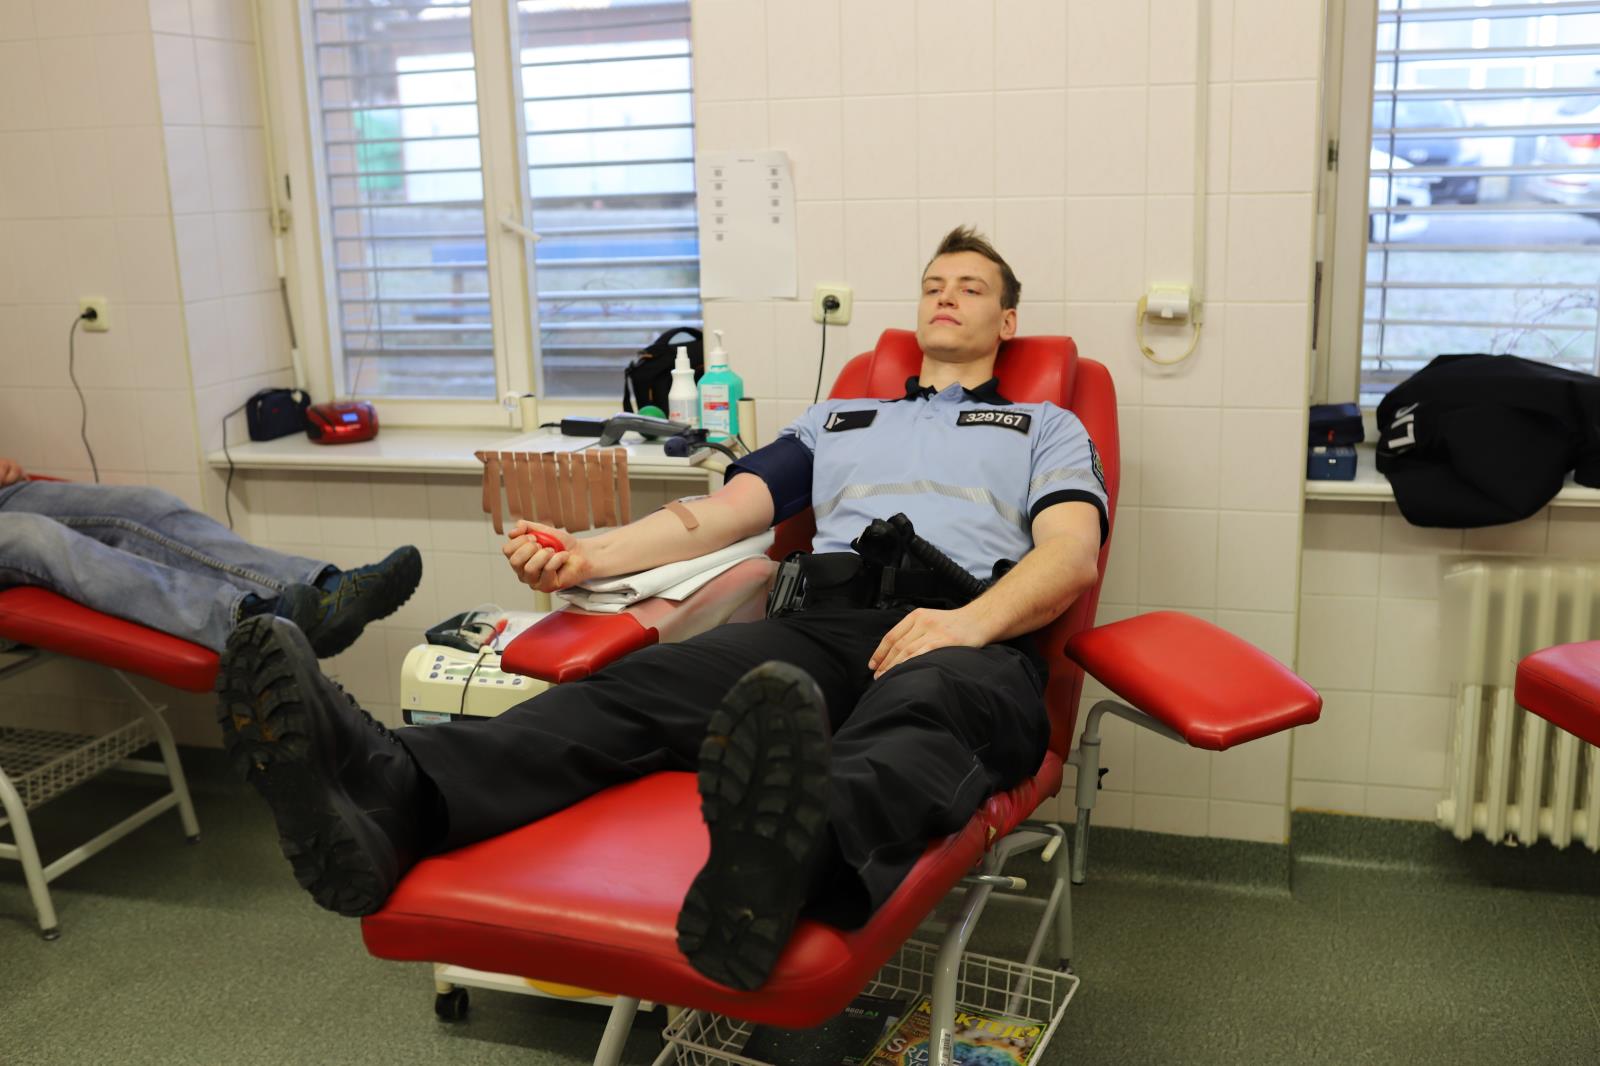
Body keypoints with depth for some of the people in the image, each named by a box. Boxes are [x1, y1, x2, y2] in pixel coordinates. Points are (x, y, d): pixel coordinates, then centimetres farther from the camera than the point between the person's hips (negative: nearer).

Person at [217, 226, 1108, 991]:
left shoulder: (1048, 427, 25)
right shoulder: (837, 419, 34)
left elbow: (1072, 554, 5)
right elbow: (724, 511, 21)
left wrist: (972, 623, -18)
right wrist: (591, 556, 2)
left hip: (969, 641, -3)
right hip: (824, 623, 3)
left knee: (932, 705, -41)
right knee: (640, 687, -26)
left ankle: (789, 862, -74)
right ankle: (392, 800, -50)